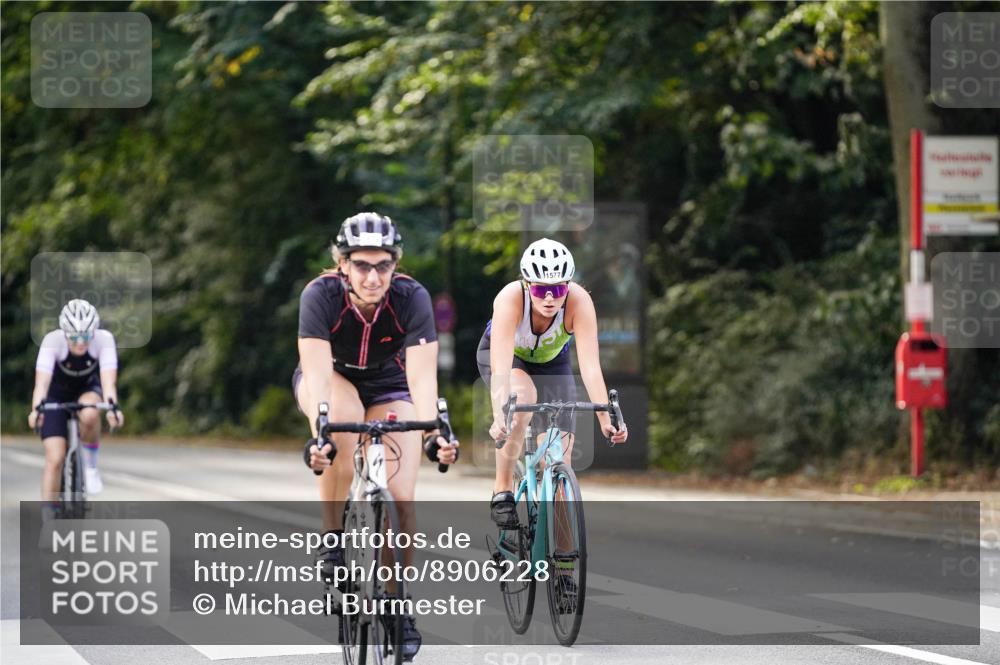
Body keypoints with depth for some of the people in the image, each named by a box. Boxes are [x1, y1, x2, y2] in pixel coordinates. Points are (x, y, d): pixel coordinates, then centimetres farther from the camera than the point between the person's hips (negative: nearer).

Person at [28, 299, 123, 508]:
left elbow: (108, 379, -39)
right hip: (57, 395, 0)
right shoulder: (53, 341, -30)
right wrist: (36, 409, -58)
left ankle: (90, 464, -9)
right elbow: (42, 381, -40)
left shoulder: (104, 339, -28)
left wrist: (112, 407, -58)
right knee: (55, 459, -14)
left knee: (89, 414, -36)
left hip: (88, 390, 0)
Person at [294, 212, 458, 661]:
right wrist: (318, 434, -56)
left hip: (387, 384, 1)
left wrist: (434, 432, -53)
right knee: (344, 419, -37)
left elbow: (422, 376, -36)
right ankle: (333, 540, -19)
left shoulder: (412, 298, -29)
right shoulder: (321, 295, -32)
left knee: (401, 499, -16)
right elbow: (318, 374, -40)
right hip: (331, 380, -1)